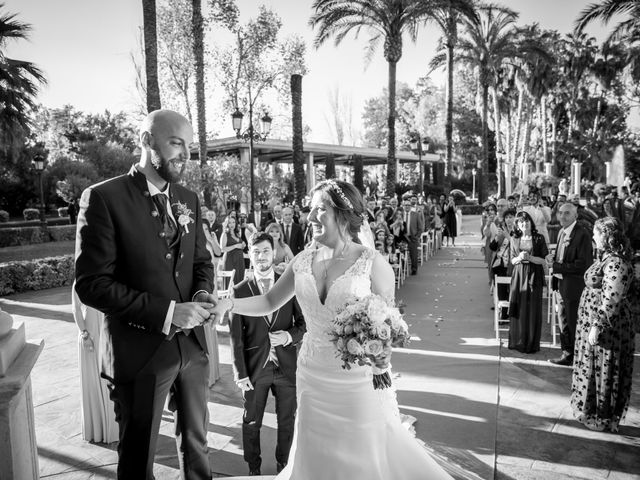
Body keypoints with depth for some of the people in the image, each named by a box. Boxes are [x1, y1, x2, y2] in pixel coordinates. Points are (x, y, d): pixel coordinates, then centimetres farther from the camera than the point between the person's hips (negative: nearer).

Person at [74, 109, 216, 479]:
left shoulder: (188, 199, 5)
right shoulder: (103, 198, -13)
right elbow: (91, 283, -17)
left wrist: (203, 293, -9)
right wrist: (165, 312, -22)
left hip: (192, 344, 5)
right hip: (140, 351, -5)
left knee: (196, 443, 22)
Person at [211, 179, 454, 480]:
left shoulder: (374, 264, -12)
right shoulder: (303, 261, -1)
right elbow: (270, 302, 8)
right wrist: (230, 303, -6)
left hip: (359, 381, -3)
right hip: (313, 378, 4)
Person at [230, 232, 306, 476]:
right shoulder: (240, 290, -3)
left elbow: (304, 322, 6)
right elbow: (236, 336, -4)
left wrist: (290, 335, -14)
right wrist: (240, 374, -7)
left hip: (286, 365, 1)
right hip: (255, 367, -1)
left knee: (287, 421, 13)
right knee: (251, 422, 13)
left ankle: (284, 466, 35)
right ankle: (254, 469, 34)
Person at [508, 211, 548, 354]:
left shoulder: (539, 239, -1)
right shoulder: (514, 239, 7)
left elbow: (543, 260, -1)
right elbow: (512, 260, 8)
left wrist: (530, 258, -18)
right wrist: (519, 258, -13)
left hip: (534, 276, -2)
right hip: (518, 275, 2)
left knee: (533, 309, -1)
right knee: (518, 308, 2)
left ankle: (531, 344, 10)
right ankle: (517, 342, 14)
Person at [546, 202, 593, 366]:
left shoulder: (582, 235, -19)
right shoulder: (562, 232, 9)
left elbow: (583, 265, -22)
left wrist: (556, 266, -21)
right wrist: (553, 258, -3)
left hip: (574, 286, -9)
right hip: (562, 283, 9)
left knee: (574, 323, 4)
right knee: (563, 321, 19)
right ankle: (567, 354, 34)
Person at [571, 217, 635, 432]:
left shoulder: (615, 264, -22)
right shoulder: (605, 258, 8)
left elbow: (610, 302, -26)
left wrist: (597, 326, -24)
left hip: (607, 328, -9)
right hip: (592, 322, 9)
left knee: (603, 373, 4)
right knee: (593, 371, 18)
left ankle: (604, 419, 20)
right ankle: (590, 412, 32)